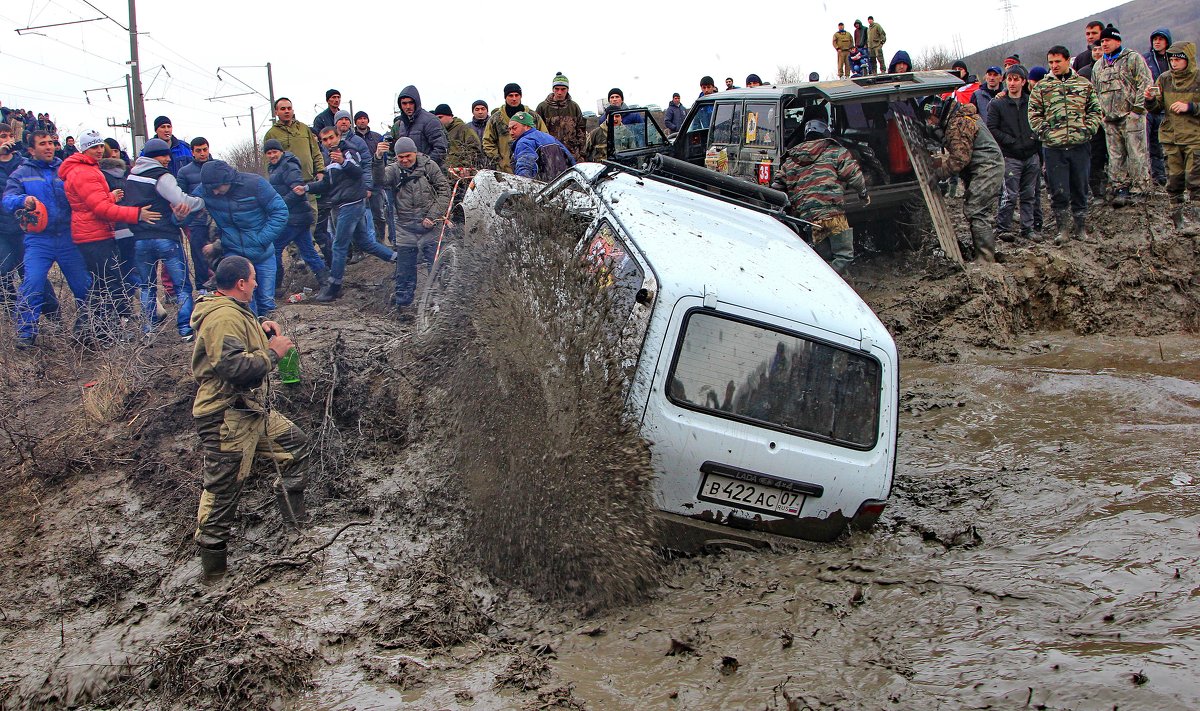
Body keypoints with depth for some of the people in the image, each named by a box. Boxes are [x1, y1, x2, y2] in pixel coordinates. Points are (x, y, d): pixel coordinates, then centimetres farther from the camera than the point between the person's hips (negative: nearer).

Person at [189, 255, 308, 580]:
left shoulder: (232, 310, 13)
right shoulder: (224, 317, -22)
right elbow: (235, 365, -30)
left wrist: (260, 330, 13)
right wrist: (273, 352, -16)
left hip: (253, 410, 11)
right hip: (226, 418, -11)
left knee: (296, 444, 20)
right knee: (223, 488, -2)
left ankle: (294, 517, 33)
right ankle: (213, 560, 9)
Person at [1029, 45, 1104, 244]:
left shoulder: (1085, 84, 10)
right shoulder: (1041, 87, 8)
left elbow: (1095, 110, 10)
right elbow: (1034, 114, 5)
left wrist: (1088, 129, -5)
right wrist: (1044, 132, -8)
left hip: (1080, 145, 1)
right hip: (1053, 147, -1)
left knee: (1080, 188, 8)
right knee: (1058, 191, -1)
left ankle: (1081, 227, 19)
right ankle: (1063, 229, 9)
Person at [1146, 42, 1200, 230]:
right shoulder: (1164, 79, 6)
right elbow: (1157, 107, 8)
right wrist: (1150, 100, -12)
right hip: (1170, 136, 3)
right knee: (1174, 178, 7)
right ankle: (1176, 215, 16)